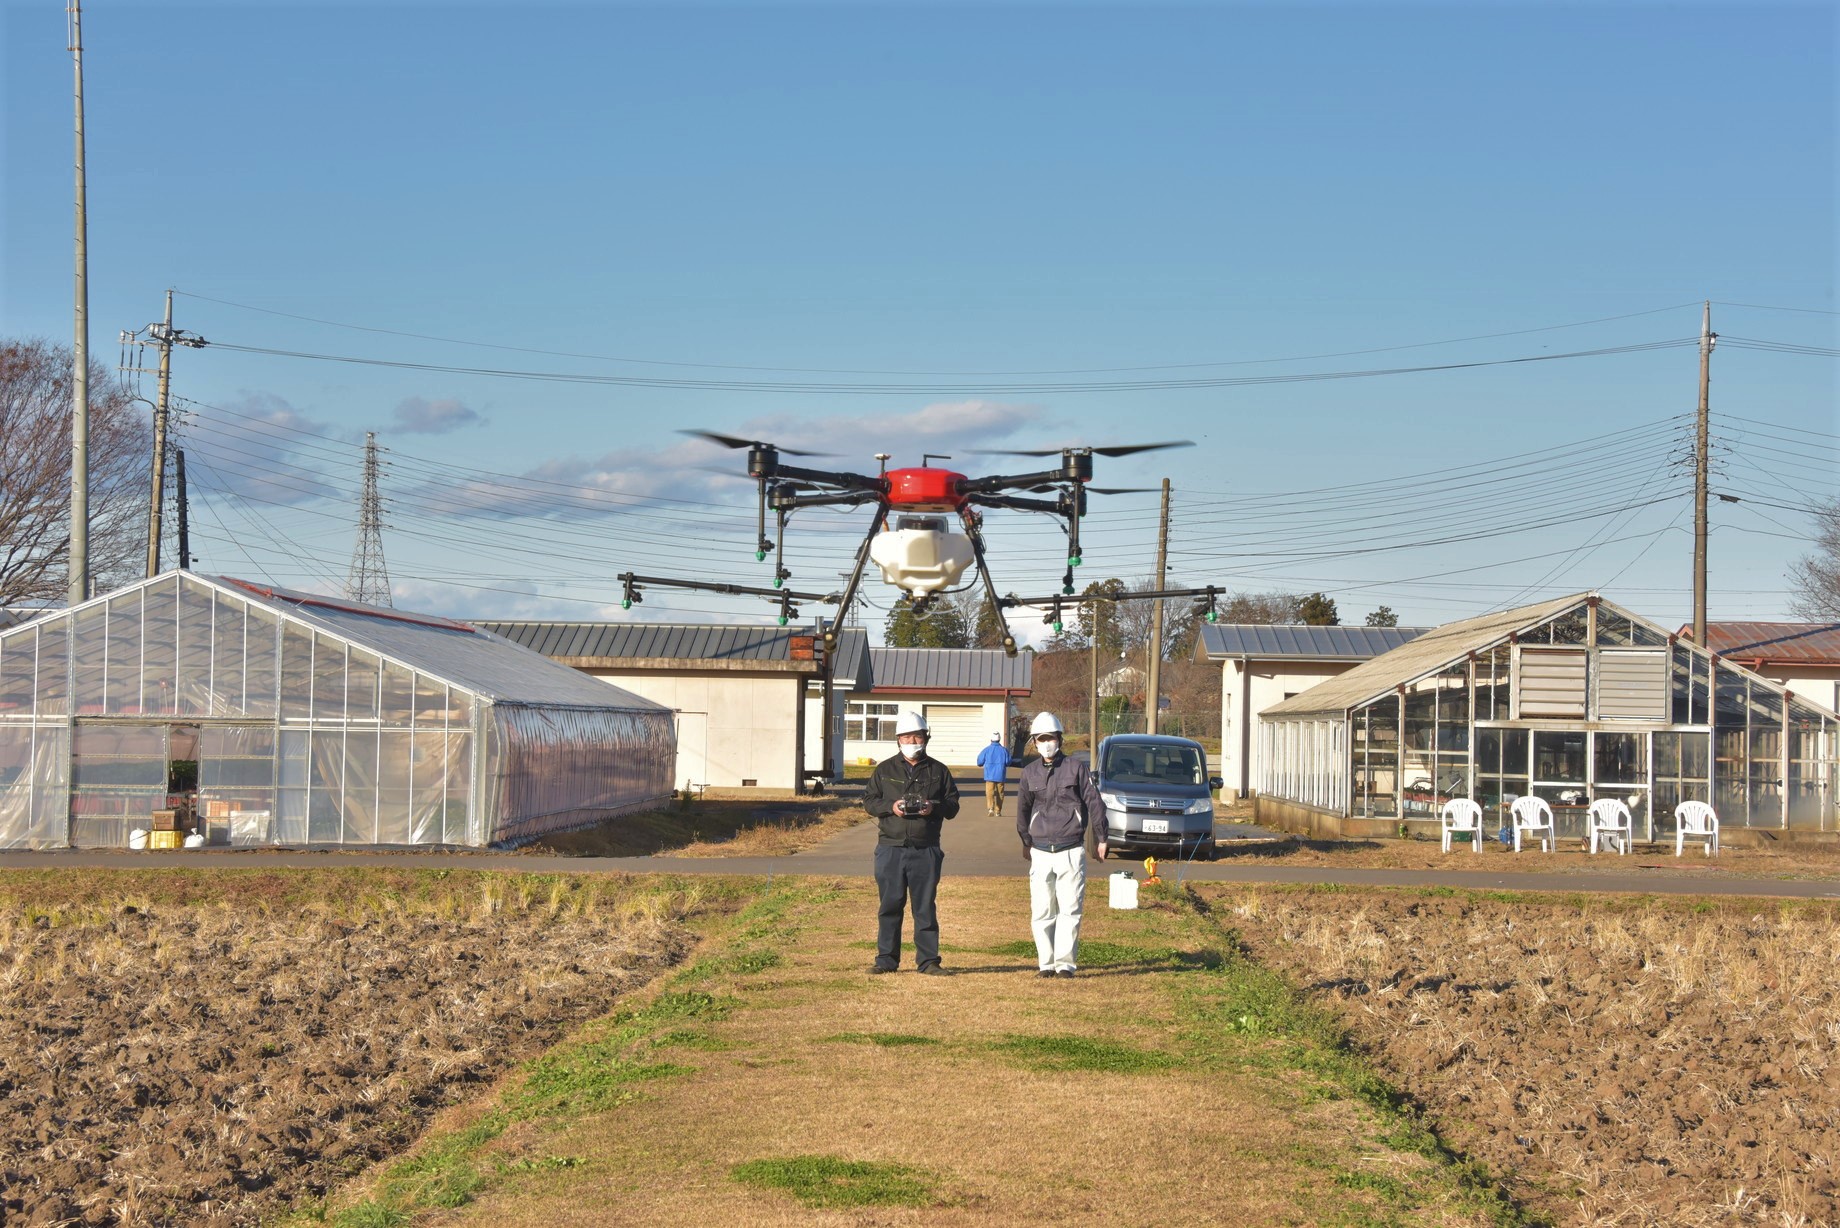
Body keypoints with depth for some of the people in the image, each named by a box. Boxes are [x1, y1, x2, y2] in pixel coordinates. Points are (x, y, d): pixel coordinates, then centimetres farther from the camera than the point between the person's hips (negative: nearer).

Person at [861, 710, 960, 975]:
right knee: (890, 905, 2)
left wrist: (934, 808, -11)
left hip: (926, 850, 0)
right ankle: (886, 959, 9)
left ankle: (928, 960, 6)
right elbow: (869, 800, 9)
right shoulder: (885, 769, 10)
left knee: (925, 907, 2)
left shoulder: (938, 771, 9)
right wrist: (890, 807, -9)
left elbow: (953, 804, 10)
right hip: (891, 848, 0)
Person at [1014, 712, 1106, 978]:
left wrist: (1100, 839, 6)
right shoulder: (1029, 773, 8)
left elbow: (1094, 803, 4)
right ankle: (1046, 963, 7)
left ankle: (1065, 963, -1)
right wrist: (1026, 842, 23)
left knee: (1070, 910, -4)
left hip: (1071, 851, -2)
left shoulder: (1076, 769, 0)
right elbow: (1023, 809, 20)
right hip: (1041, 853, 2)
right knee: (1042, 912, 1)